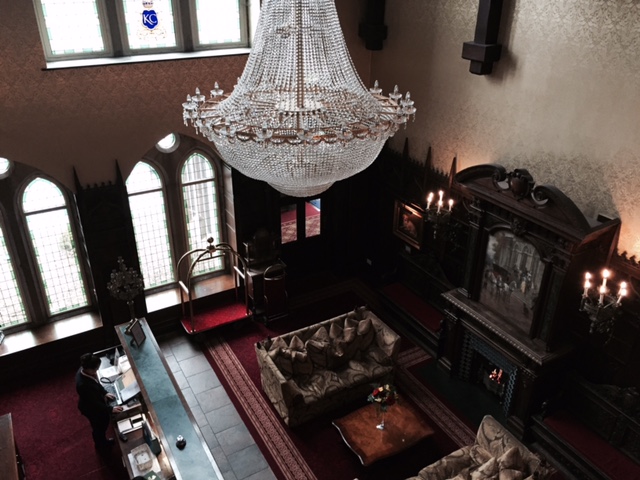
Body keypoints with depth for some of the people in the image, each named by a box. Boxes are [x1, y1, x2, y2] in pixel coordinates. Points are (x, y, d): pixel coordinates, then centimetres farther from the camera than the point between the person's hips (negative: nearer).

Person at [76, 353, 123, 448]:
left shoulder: (84, 370, -19)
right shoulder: (83, 385, -44)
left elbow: (96, 383, 3)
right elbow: (94, 403, -31)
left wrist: (105, 393, 1)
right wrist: (111, 409, -23)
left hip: (95, 402, 8)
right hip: (91, 409, -7)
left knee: (103, 423, 31)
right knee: (99, 427, 22)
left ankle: (102, 440, 59)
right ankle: (101, 444, 52)